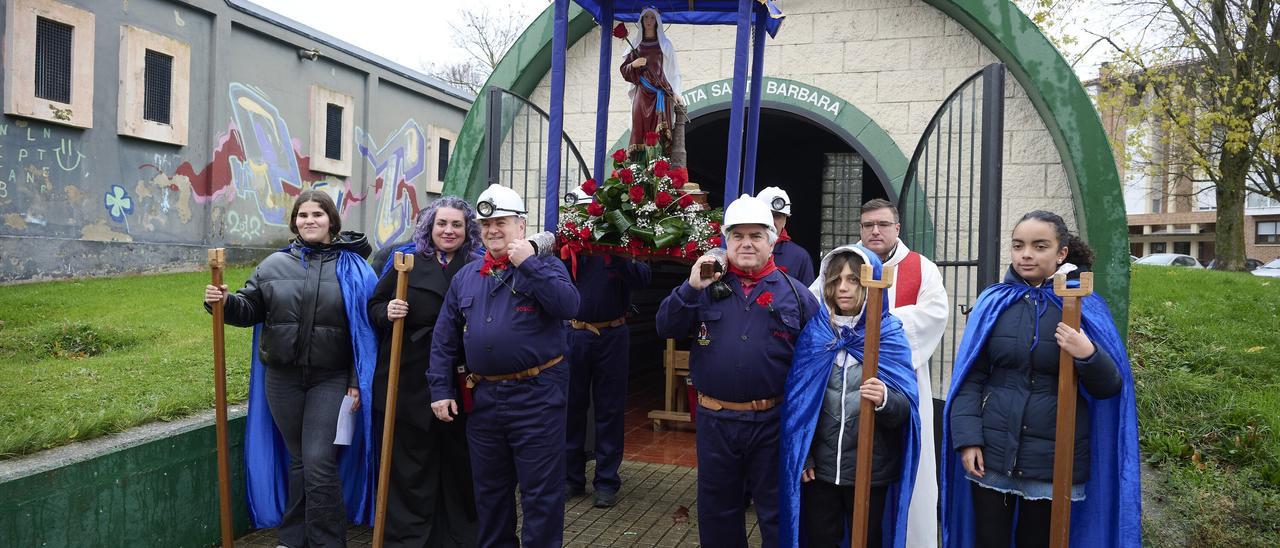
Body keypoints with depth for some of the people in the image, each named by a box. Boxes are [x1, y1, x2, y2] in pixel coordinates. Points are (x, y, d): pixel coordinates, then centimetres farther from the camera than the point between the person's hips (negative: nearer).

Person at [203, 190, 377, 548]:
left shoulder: (352, 267, -3)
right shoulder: (274, 265, 6)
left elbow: (365, 329, -4)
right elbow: (249, 310, 10)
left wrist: (357, 381, -7)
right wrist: (225, 302, -13)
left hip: (331, 380, -3)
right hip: (282, 378, 3)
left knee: (320, 463, -9)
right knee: (298, 460, 15)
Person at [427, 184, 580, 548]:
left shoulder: (545, 265, -2)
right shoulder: (465, 277, 11)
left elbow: (569, 307, -20)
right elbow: (444, 338, 12)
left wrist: (529, 264, -20)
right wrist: (440, 389, 6)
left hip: (536, 395, -5)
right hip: (483, 397, 5)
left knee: (540, 491, 2)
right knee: (489, 489, 18)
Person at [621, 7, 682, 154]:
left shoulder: (665, 44, 13)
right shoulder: (636, 45, 17)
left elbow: (672, 70, 7)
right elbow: (624, 70, 14)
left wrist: (675, 92, -6)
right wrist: (633, 64, -8)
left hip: (661, 92, -1)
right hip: (642, 92, 1)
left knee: (659, 131, -15)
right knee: (640, 127, -10)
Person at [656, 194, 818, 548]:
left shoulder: (795, 293, 0)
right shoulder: (707, 287, 4)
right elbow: (666, 328, -3)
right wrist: (691, 288, -16)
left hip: (773, 422, -1)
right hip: (714, 420, 2)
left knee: (778, 513, 11)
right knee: (717, 510, 17)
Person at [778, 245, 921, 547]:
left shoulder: (891, 334, -4)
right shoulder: (813, 331, 0)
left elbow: (906, 408, -10)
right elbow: (796, 399, 1)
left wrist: (884, 399, -31)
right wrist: (800, 455, -2)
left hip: (871, 469, -1)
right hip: (818, 466, 1)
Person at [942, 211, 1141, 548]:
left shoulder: (1085, 307, -3)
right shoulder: (993, 303, 0)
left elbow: (1111, 388, -3)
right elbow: (970, 377, 1)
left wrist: (1088, 356, -23)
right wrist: (967, 438, -8)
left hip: (1054, 461, -1)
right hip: (991, 454, 1)